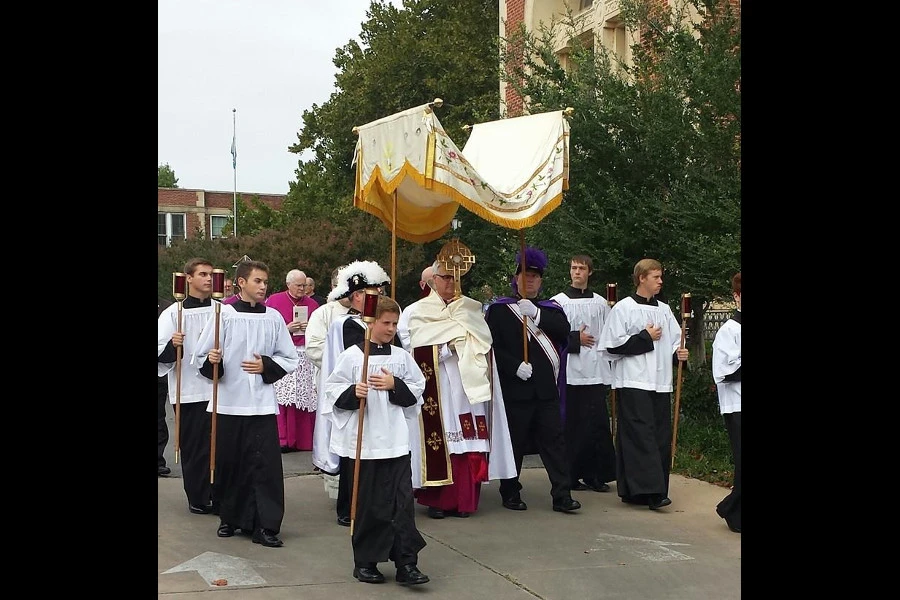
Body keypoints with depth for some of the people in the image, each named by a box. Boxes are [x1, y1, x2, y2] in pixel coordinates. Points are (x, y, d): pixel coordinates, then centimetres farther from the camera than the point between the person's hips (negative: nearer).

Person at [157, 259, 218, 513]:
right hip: (189, 391, -2)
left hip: (219, 389, 2)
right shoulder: (174, 313, 0)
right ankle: (198, 499, 14)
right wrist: (172, 345, -23)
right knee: (193, 448, 3)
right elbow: (161, 354, -4)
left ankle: (219, 496, 15)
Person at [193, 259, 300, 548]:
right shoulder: (223, 314, -2)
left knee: (266, 465, -5)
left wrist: (266, 366, -7)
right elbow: (201, 356, 1)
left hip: (262, 403, 1)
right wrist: (211, 361, -20)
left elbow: (290, 359, 9)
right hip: (228, 402, 0)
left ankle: (266, 526, -1)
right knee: (228, 464, 8)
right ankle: (230, 518, 25)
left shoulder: (273, 317, 3)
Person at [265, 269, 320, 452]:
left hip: (306, 356, 3)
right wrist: (287, 328, -10)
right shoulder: (274, 301, 4)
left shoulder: (312, 304, 14)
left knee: (306, 400, -2)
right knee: (283, 399, -9)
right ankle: (282, 439, -4)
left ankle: (304, 440, 6)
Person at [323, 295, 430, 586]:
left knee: (402, 501, -3)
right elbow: (333, 391, -2)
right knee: (367, 504, 5)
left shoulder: (401, 356, 7)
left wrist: (395, 385, -8)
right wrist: (352, 393, -20)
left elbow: (416, 391, 9)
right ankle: (365, 562, 19)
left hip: (395, 441, 2)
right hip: (363, 442, -2)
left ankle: (406, 563, 0)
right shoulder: (352, 355, -2)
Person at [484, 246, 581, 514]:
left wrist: (536, 315, -15)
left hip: (545, 389, 3)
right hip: (514, 389, -3)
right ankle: (510, 493, 17)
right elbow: (493, 345, -6)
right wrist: (515, 366, -16)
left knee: (554, 440, 2)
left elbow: (564, 330, -5)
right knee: (514, 443, 4)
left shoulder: (550, 309, 15)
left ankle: (562, 495, 4)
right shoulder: (498, 309, 4)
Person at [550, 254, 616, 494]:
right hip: (572, 371, -3)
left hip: (596, 371, 3)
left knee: (598, 423, 0)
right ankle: (572, 474, 7)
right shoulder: (559, 301, 3)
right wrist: (575, 339, -9)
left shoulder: (601, 303, 12)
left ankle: (595, 474, 7)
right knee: (574, 424, 0)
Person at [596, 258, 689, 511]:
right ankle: (651, 490, -15)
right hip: (634, 383, -7)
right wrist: (646, 337, -9)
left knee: (660, 436, 5)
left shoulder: (664, 310, 15)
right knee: (641, 435, -12)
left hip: (660, 383, 7)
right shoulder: (624, 308, -2)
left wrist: (679, 351, -3)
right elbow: (613, 345, -8)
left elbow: (675, 339, 19)